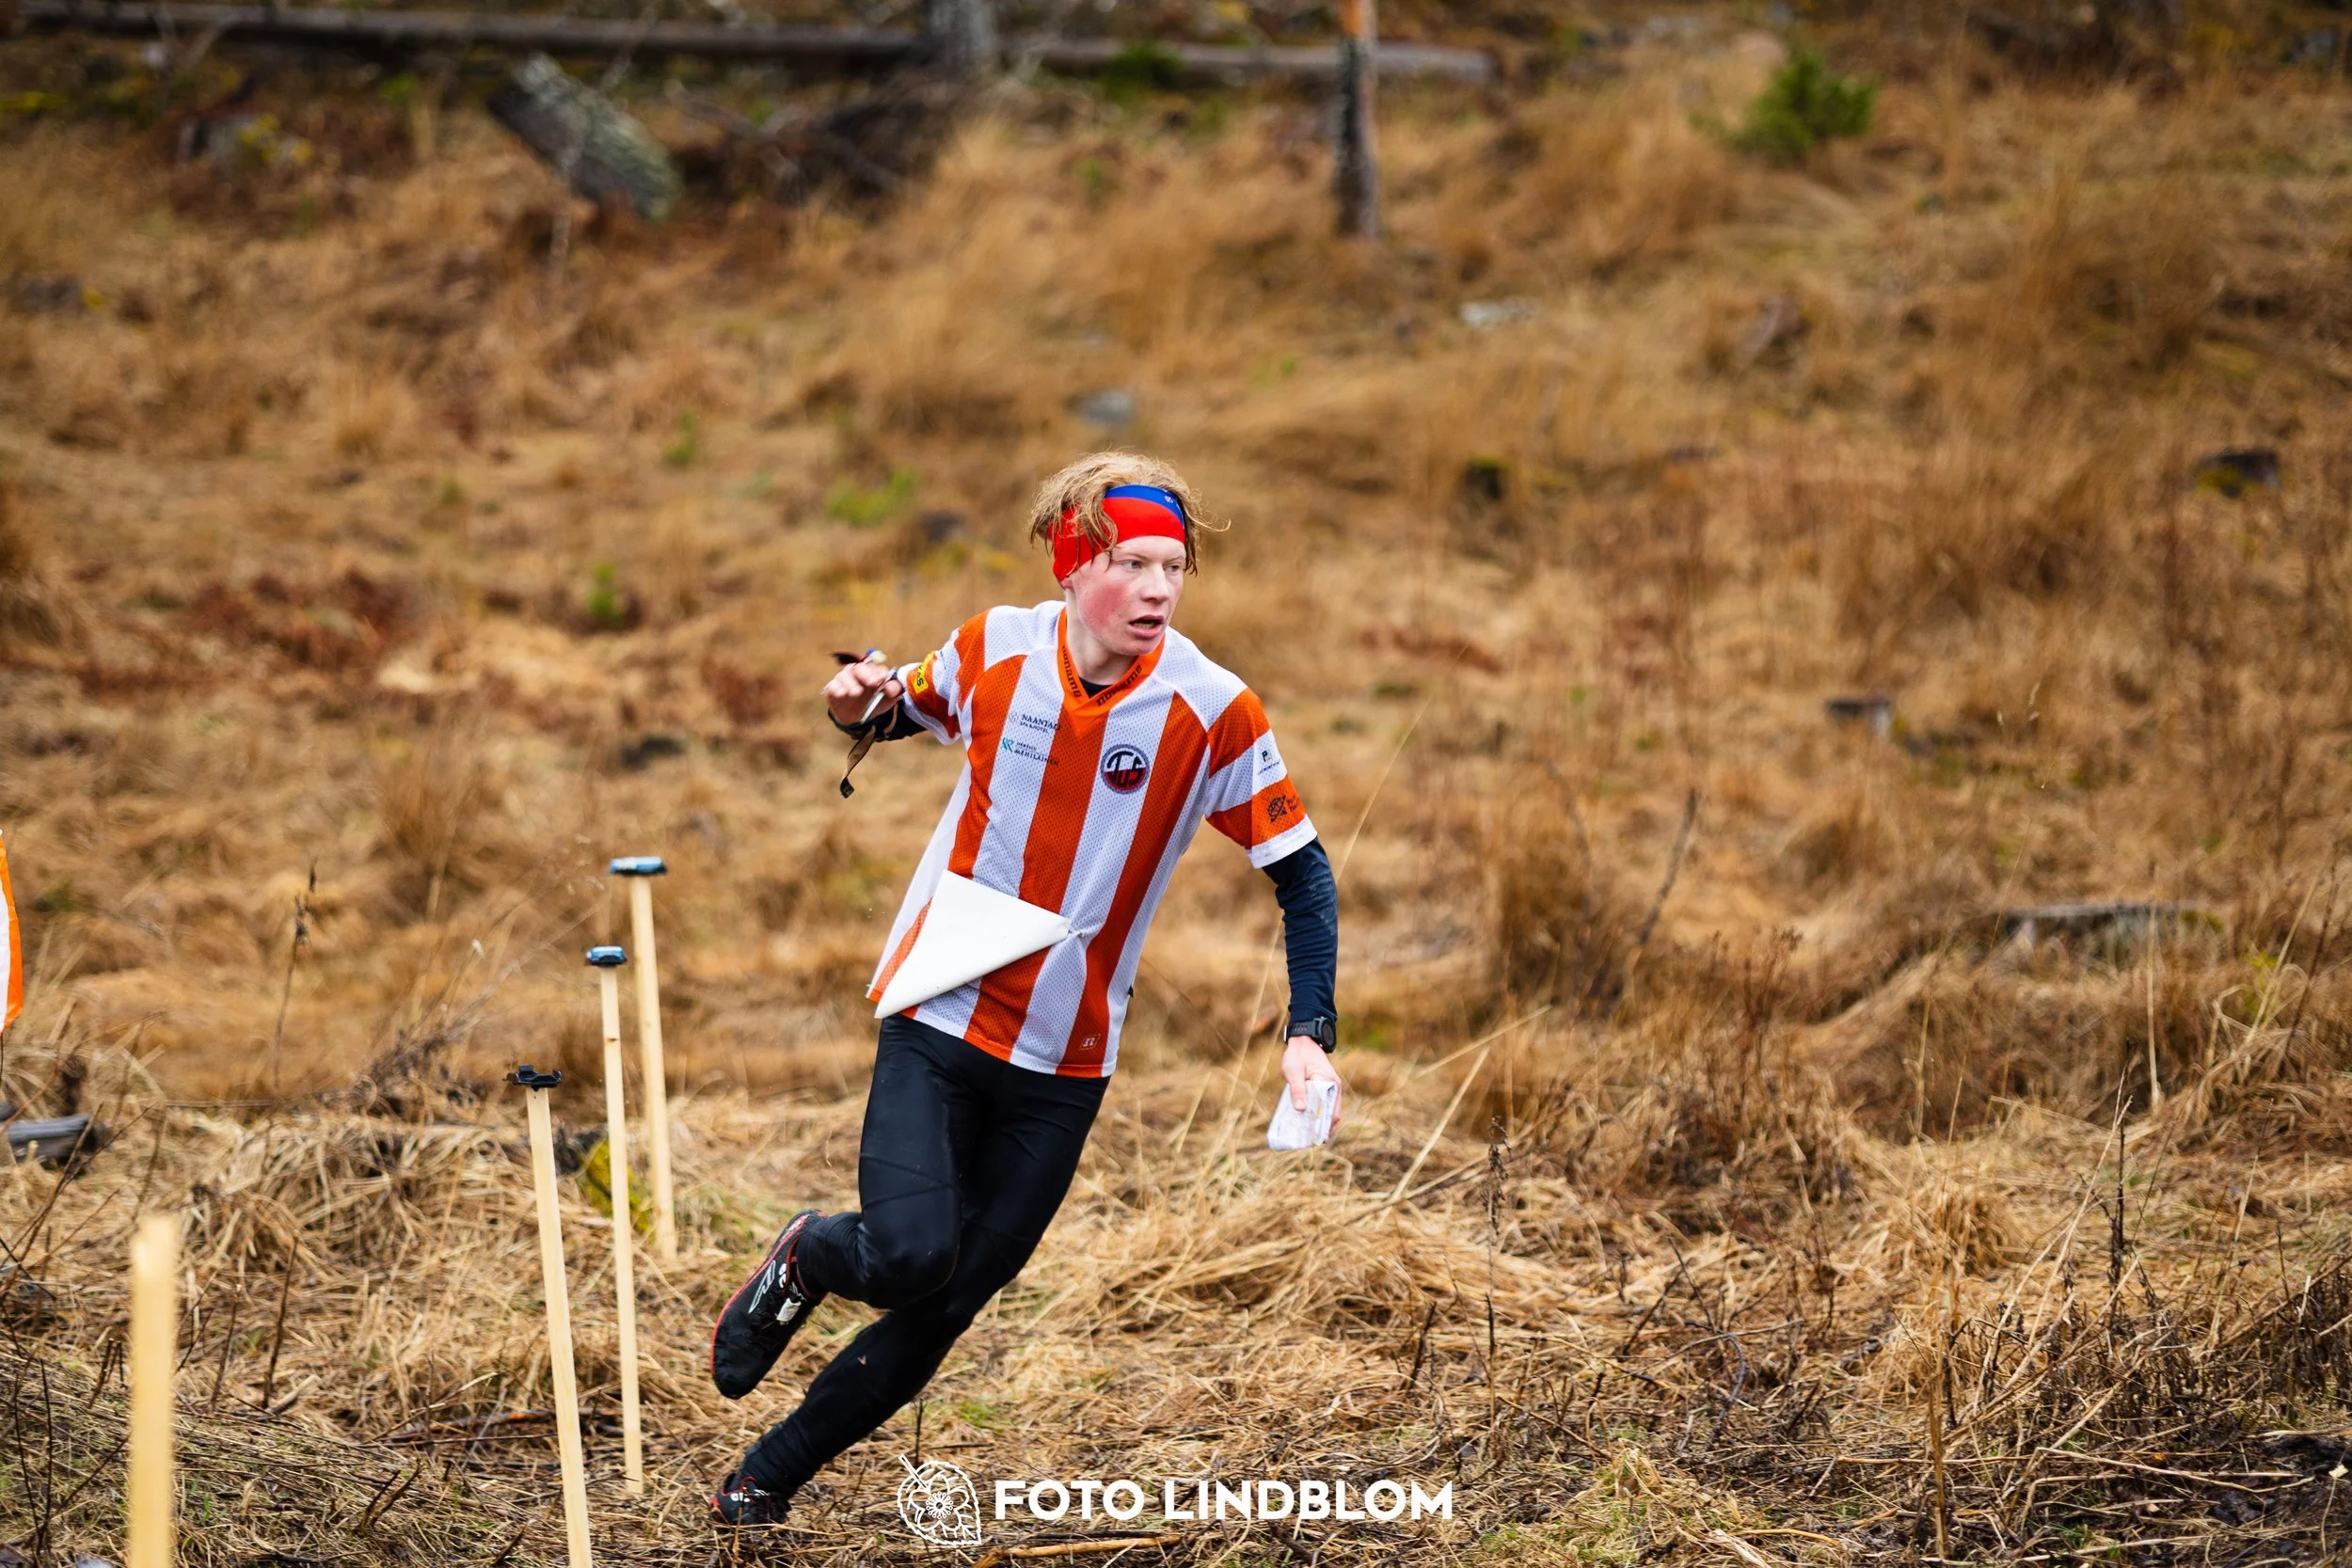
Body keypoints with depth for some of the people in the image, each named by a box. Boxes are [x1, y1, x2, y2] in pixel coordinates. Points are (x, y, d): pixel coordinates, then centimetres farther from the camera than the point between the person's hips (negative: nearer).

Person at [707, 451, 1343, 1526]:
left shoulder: (1213, 712, -12)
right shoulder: (993, 649, -7)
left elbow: (1302, 874, -3)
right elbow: (910, 712, 16)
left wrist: (1309, 1033, -14)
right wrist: (860, 709, -8)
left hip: (1064, 1066, 1)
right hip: (940, 1020, -1)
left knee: (942, 1311, 4)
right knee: (908, 1258, -20)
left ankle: (768, 1477, 26)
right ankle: (808, 1256, 16)